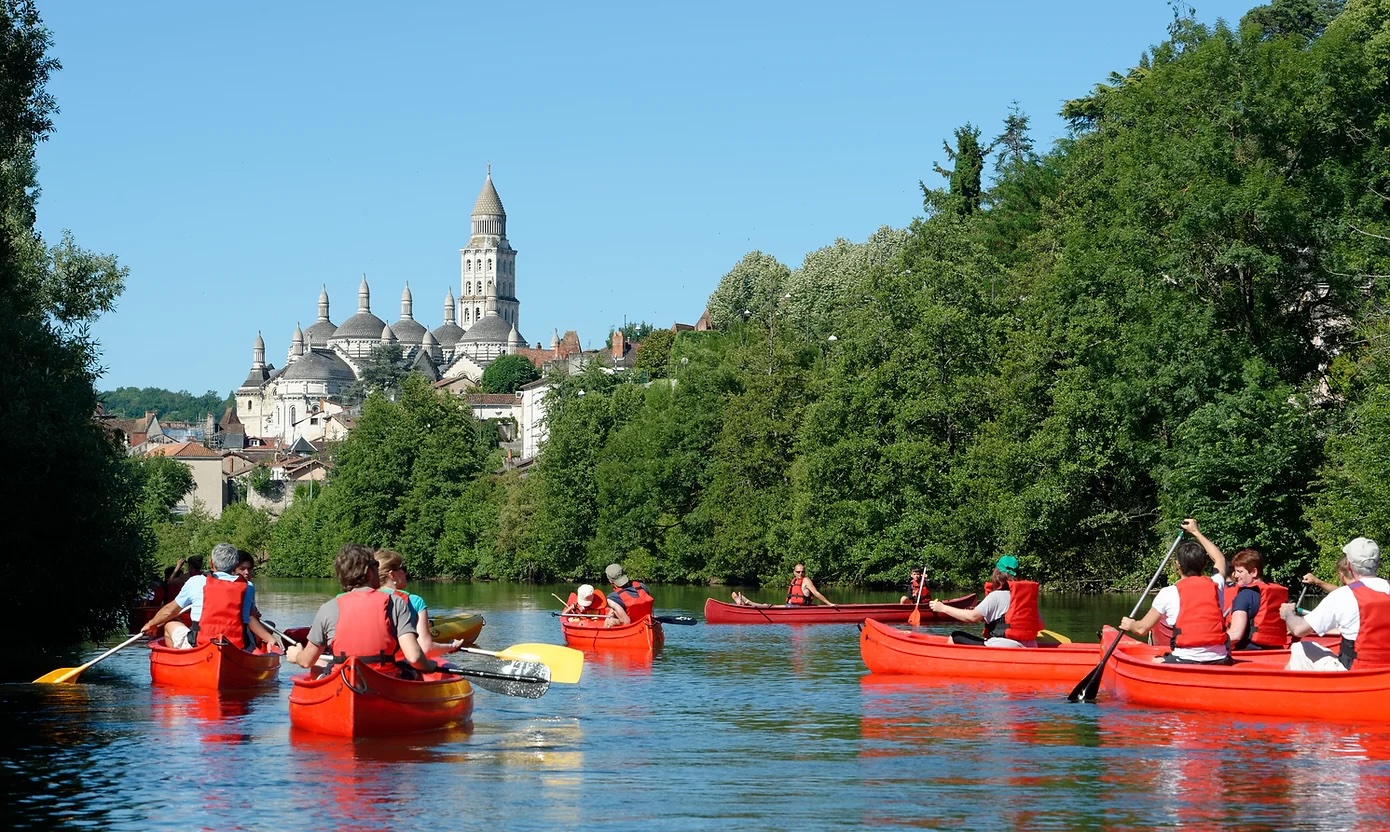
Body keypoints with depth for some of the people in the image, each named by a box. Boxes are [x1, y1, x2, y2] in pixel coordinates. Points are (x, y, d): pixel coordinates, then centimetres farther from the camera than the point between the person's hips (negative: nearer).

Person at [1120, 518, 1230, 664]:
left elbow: (1142, 629, 6)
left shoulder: (1168, 593, -2)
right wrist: (1196, 532, 45)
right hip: (1220, 662, 3)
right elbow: (1220, 558, 33)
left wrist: (1130, 625, 30)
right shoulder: (1216, 585, 9)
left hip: (1185, 662, -3)